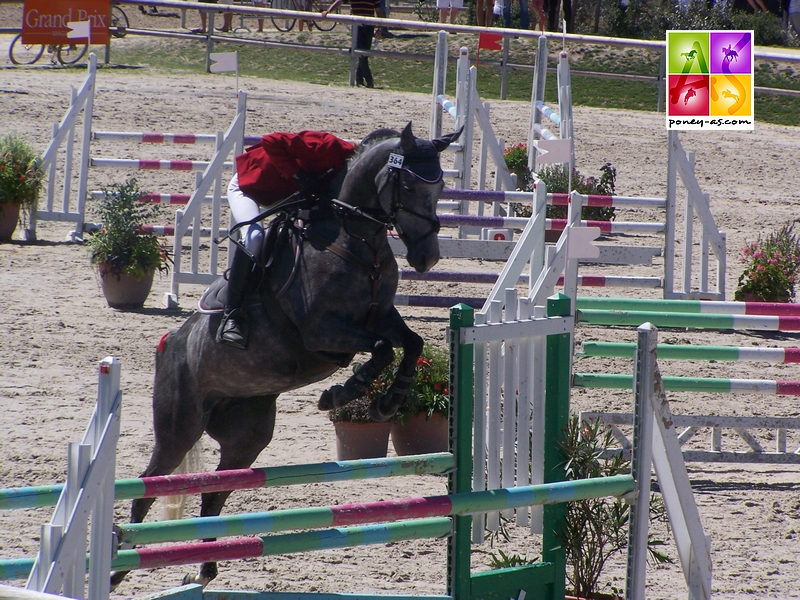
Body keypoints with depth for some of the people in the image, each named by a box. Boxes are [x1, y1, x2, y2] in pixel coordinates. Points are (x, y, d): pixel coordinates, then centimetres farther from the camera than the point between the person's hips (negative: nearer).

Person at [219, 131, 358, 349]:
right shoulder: (329, 148, -35)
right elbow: (271, 142, -38)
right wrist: (300, 176, -40)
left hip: (286, 193, 9)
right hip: (247, 185, -9)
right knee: (253, 237, -28)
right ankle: (231, 316, -24)